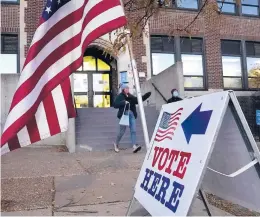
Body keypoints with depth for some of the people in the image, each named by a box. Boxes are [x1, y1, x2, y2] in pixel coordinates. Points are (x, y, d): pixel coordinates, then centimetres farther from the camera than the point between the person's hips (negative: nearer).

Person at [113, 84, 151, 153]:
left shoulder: (130, 96, 13)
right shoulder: (119, 96, -4)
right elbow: (115, 105, -13)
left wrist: (145, 96, 9)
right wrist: (124, 102, -22)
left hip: (131, 114, 5)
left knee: (133, 130, -5)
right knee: (122, 131, 4)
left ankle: (134, 146, -7)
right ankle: (116, 144, 26)